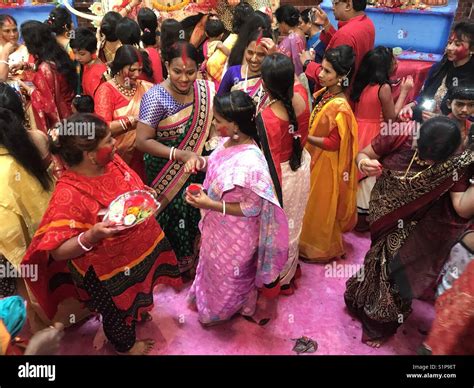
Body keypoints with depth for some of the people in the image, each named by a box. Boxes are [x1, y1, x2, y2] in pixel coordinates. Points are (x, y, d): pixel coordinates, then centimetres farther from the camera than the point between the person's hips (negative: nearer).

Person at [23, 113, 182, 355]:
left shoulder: (112, 162, -12)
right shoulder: (68, 195, -33)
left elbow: (135, 188, 9)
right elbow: (57, 252, -30)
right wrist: (91, 236, -45)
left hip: (142, 249, 7)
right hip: (110, 272, -7)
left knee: (139, 295, 34)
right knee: (119, 312, 23)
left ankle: (139, 316, 67)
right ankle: (126, 345, 54)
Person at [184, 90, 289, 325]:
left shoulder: (250, 163, -37)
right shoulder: (229, 141, -12)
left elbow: (251, 208, -28)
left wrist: (209, 204, -29)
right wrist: (202, 162, -12)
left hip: (235, 234, -8)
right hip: (218, 227, 8)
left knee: (229, 273, 23)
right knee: (214, 265, 34)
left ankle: (223, 310, 55)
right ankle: (209, 299, 64)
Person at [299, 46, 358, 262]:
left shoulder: (340, 107, -27)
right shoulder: (323, 94, -2)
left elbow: (333, 144, -23)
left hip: (326, 164, -8)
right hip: (314, 158, 8)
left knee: (320, 207, 11)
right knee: (313, 204, 24)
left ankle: (320, 249, 34)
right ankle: (312, 241, 46)